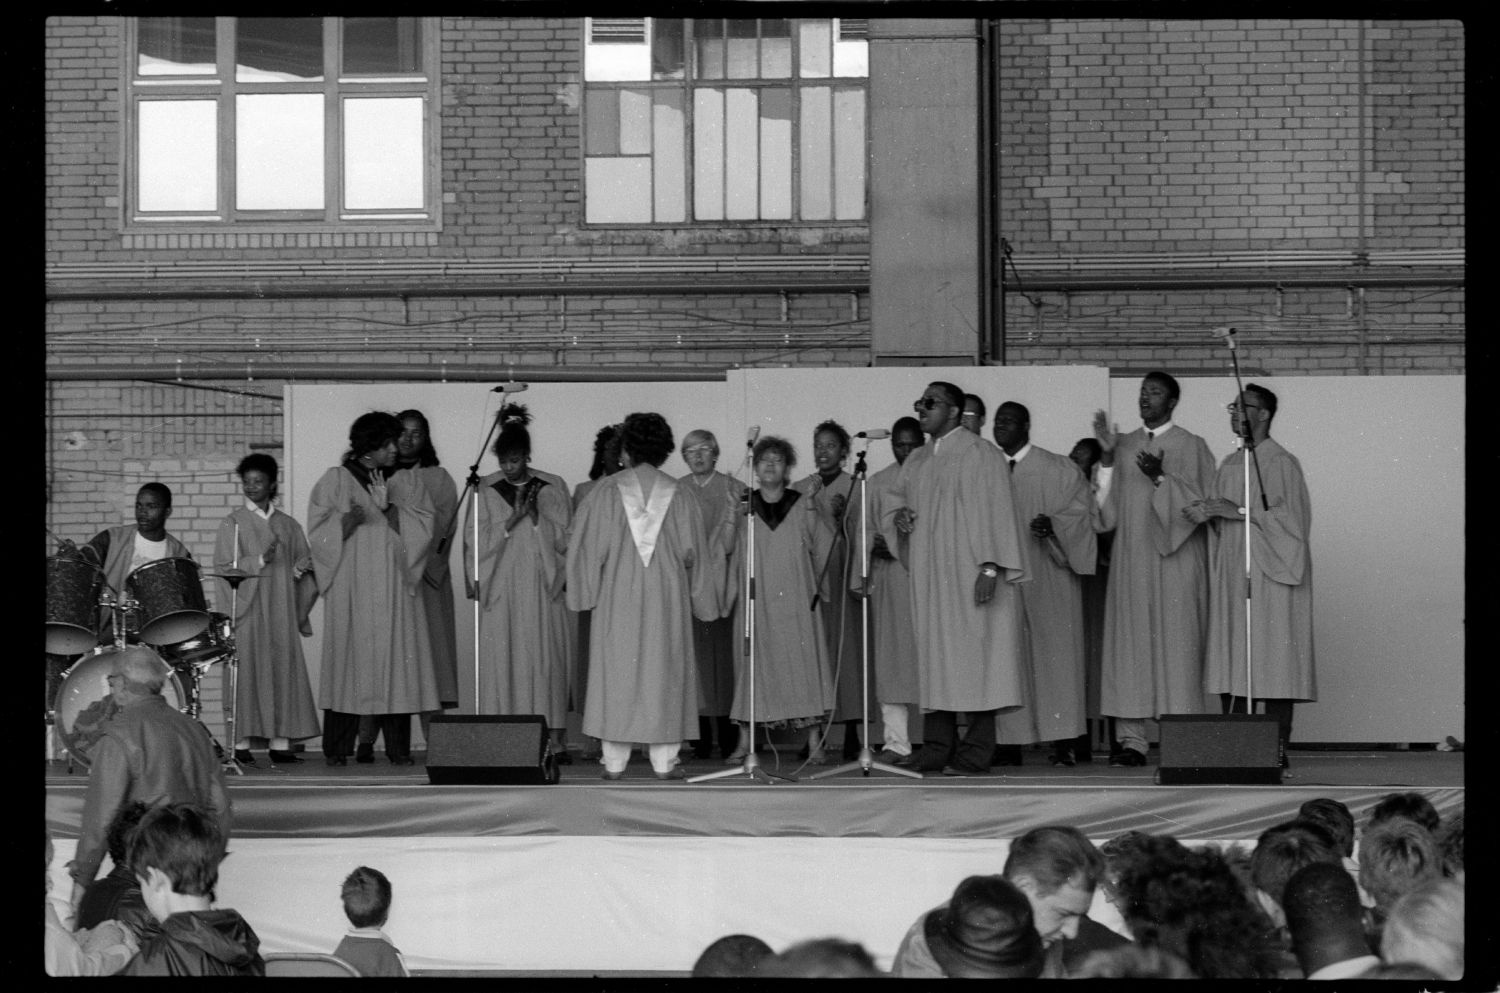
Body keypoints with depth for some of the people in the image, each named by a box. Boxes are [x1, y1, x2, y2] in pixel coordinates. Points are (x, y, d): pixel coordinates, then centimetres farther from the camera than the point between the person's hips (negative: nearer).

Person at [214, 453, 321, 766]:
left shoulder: (288, 525, 14)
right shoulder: (233, 524, 4)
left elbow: (304, 563, 18)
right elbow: (224, 566, -5)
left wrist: (302, 567, -5)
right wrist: (259, 561, -17)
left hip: (281, 611, 3)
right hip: (247, 610, -3)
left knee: (284, 671, -1)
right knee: (247, 672, -6)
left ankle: (280, 742, 1)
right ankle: (241, 743, -3)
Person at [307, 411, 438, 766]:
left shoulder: (408, 482, 12)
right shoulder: (335, 481, 6)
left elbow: (424, 527, 2)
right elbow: (318, 532, 0)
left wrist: (388, 508, -10)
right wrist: (347, 521, -19)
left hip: (395, 587, 2)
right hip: (351, 588, -2)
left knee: (396, 660, -4)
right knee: (349, 659, -6)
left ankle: (398, 748, -2)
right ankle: (337, 748, -2)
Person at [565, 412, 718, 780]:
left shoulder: (607, 491, -5)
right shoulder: (678, 493, -1)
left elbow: (587, 545, -4)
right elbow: (692, 552, 3)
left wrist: (586, 590, 6)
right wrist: (701, 598, 13)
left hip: (617, 597, -1)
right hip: (667, 598, 1)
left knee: (616, 670, 4)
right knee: (664, 672, 6)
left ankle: (615, 761, 3)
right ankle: (664, 760, 5)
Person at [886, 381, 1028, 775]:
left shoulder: (980, 454, -5)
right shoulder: (916, 462, 16)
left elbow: (993, 513, -11)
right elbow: (897, 504, 23)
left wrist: (990, 567, -20)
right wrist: (898, 516, -1)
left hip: (968, 575, -7)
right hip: (929, 576, 7)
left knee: (973, 654, -6)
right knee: (934, 654, 3)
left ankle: (977, 750, -5)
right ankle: (937, 745, 3)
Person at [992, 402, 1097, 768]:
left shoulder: (1057, 469, 2)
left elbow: (1080, 511, -2)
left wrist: (1052, 525, -21)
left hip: (1048, 577, -3)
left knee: (1054, 653, -6)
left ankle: (1063, 742, -7)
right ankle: (1009, 739, 0)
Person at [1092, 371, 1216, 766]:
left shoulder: (1192, 447, 2)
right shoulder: (1123, 446, 13)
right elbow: (1109, 508, 7)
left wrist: (1161, 478, -16)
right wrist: (1107, 457, -4)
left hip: (1175, 560, -4)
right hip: (1131, 560, 4)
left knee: (1175, 644, -6)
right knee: (1129, 644, -1)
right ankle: (1132, 740, 0)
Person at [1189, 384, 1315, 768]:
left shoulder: (1281, 463, -5)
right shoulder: (1229, 464, 17)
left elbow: (1291, 519, -12)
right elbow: (1214, 510, 16)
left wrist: (1241, 512, -16)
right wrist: (1203, 512, -7)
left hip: (1269, 577, -7)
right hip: (1230, 575, 7)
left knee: (1273, 662, -7)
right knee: (1229, 661, 2)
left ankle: (1278, 748, -6)